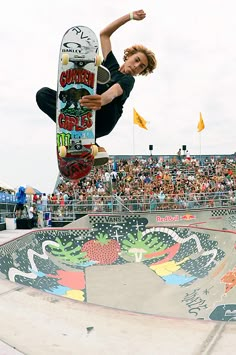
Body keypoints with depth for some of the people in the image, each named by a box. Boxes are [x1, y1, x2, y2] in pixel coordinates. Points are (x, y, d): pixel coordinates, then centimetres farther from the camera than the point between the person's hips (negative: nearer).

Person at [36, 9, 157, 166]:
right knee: (43, 94, -16)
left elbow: (114, 91, -23)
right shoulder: (111, 65, 22)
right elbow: (104, 34, 29)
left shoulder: (128, 80, 3)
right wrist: (130, 17, 26)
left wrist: (102, 100, -46)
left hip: (103, 119, -6)